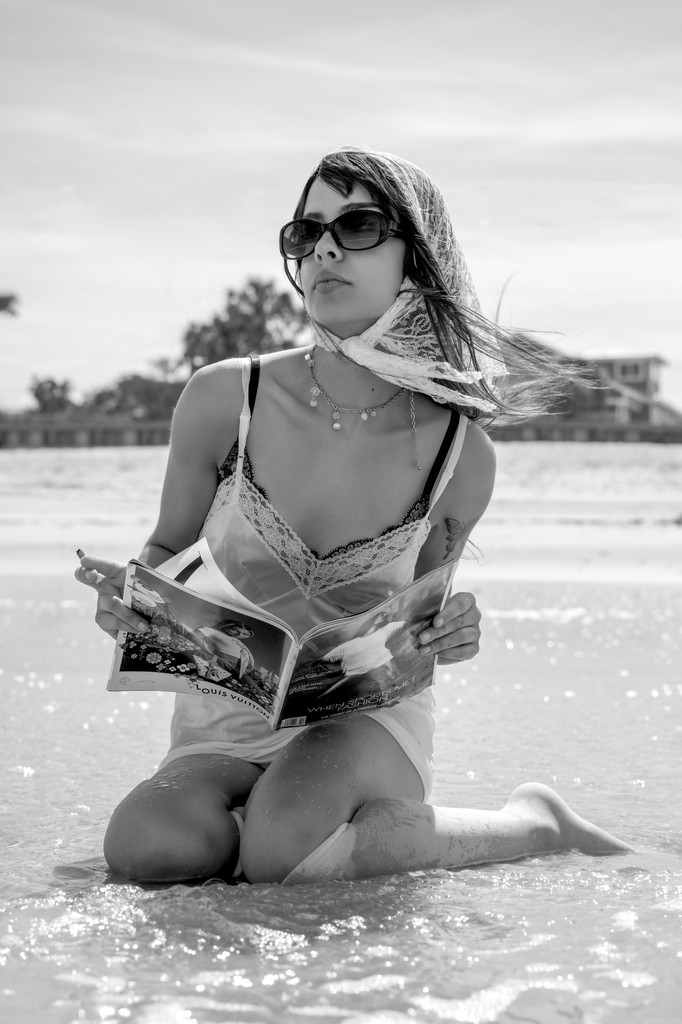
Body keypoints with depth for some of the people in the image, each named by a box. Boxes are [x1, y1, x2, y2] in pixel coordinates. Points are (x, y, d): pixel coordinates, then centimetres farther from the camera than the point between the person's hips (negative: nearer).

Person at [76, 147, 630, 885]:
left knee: (280, 850, -34)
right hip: (224, 721, 2)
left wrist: (449, 636, -14)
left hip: (367, 718, -2)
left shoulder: (461, 455, -10)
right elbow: (168, 552, 8)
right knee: (147, 847, -30)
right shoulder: (224, 399, -10)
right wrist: (127, 595, -14)